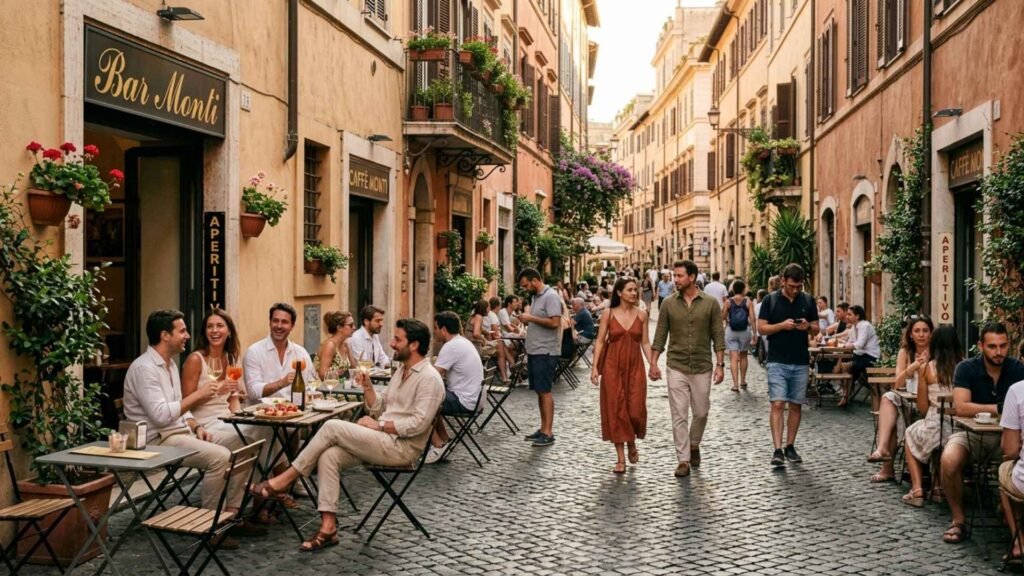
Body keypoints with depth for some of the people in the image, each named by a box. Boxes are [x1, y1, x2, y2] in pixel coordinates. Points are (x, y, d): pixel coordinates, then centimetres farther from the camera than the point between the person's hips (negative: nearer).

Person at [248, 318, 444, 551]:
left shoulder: (429, 378, -12)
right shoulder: (402, 371, 18)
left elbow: (418, 423, -20)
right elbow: (378, 409, 18)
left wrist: (379, 425, -14)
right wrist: (367, 386, 2)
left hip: (402, 447, -9)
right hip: (384, 441, 9)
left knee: (332, 427, -19)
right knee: (329, 455, -16)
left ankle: (283, 482, -8)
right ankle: (328, 528, -16)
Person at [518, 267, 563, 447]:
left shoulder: (551, 297, -13)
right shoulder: (536, 297, 16)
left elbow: (554, 323, -22)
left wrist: (531, 318, -18)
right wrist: (527, 320, 8)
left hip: (545, 353, -9)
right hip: (535, 352, 9)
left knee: (545, 391, -7)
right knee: (539, 391, 11)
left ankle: (548, 433, -4)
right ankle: (543, 428, 18)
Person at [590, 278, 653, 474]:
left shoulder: (641, 315, 4)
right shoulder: (608, 315, 0)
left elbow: (645, 342, 7)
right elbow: (600, 342, 0)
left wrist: (653, 364, -3)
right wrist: (595, 367, -8)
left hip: (635, 366, 1)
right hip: (613, 366, -1)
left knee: (636, 410, -4)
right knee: (615, 410, 0)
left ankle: (632, 443, 29)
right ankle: (621, 459, 9)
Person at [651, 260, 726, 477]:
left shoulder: (710, 303, -3)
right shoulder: (668, 304, 0)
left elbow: (718, 335, -1)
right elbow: (660, 335, 3)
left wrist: (720, 364, -6)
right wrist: (653, 362, -2)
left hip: (702, 367, 0)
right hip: (676, 367, 0)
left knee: (701, 413, 11)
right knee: (679, 415, -1)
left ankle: (694, 445, 37)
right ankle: (683, 460, 7)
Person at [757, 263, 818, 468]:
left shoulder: (808, 301, 6)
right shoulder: (770, 300, -2)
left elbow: (816, 329, 11)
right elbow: (761, 328, -4)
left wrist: (808, 326, -12)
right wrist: (782, 325, -19)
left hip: (800, 362, 3)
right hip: (777, 362, -3)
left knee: (796, 405, 8)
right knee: (777, 404, -10)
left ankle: (789, 447, 20)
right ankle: (777, 450, -11)